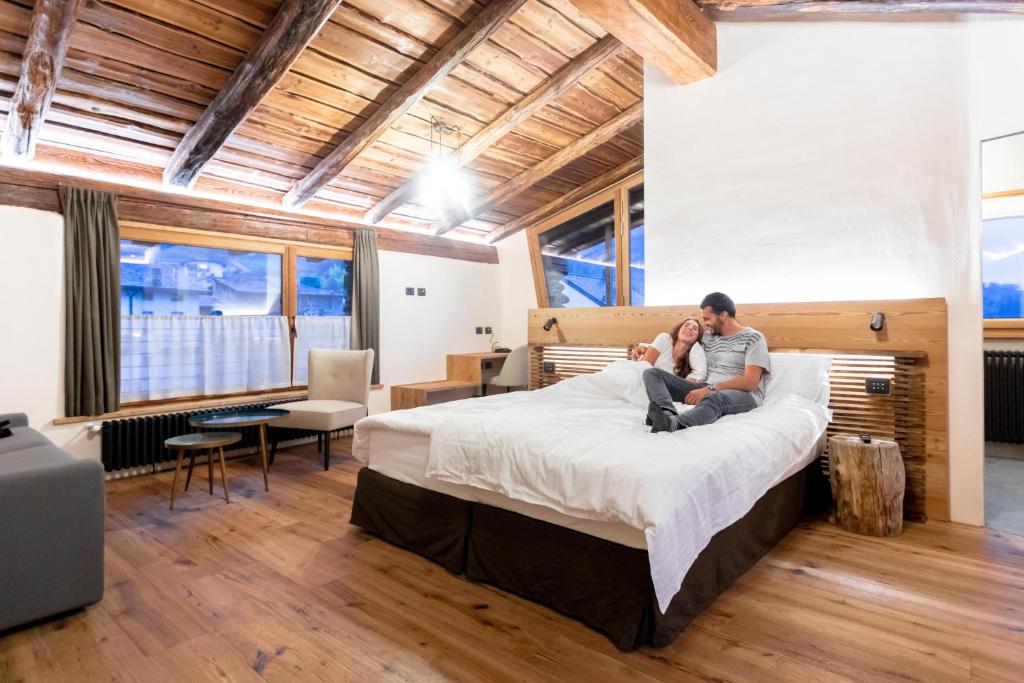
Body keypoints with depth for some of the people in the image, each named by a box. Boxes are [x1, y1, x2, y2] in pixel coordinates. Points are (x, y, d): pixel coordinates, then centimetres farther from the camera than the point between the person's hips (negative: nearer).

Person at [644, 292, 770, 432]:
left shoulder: (753, 338, 0)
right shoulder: (707, 337, 18)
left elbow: (751, 382, -13)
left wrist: (710, 388, -22)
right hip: (708, 390, 6)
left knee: (713, 399, -44)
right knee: (652, 373, -11)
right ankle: (668, 414, -41)